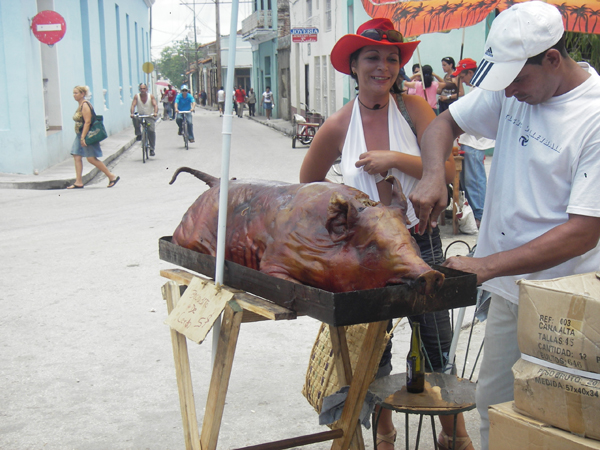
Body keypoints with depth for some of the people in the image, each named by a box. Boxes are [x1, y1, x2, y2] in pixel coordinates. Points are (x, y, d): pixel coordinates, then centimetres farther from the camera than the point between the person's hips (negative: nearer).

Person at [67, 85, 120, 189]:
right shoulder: (80, 105, 14)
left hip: (87, 134, -10)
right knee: (77, 157, 3)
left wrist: (83, 137, -24)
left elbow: (87, 122, -21)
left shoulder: (85, 105, -15)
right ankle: (78, 182, 5)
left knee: (91, 158, -8)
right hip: (80, 135, 10)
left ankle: (112, 177, 1)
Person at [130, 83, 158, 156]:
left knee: (151, 131, -15)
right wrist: (132, 113, -33)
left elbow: (155, 105, -16)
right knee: (135, 118, -33)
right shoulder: (136, 96, -4)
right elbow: (133, 105, -14)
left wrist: (155, 113, -36)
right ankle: (138, 134, -13)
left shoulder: (151, 96, -6)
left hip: (150, 117, 0)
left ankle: (152, 149, -2)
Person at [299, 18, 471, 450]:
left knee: (436, 345, 8)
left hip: (419, 241, -1)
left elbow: (448, 169, -14)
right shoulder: (338, 126, -2)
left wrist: (394, 158, -22)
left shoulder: (412, 107, -6)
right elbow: (308, 183, 13)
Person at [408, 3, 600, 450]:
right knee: (492, 405, 16)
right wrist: (433, 175, -9)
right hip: (508, 286, 6)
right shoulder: (512, 86, 1)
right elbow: (445, 123, 13)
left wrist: (485, 266, -25)